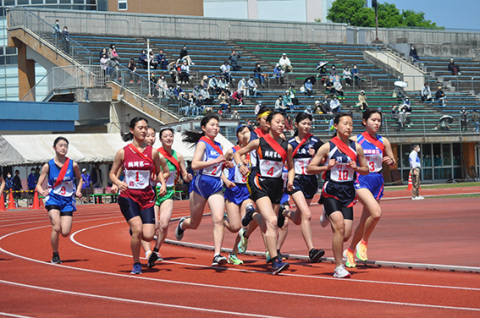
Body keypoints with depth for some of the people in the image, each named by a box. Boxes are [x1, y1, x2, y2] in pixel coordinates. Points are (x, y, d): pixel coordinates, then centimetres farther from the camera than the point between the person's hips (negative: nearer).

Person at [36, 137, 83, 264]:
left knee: (65, 233, -8)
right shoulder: (48, 166, -4)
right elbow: (39, 185, -1)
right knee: (56, 228, -19)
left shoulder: (73, 165, -2)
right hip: (53, 198, -1)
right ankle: (55, 256, 1)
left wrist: (78, 191, 1)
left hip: (68, 200, 2)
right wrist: (42, 192, -22)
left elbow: (80, 179, 17)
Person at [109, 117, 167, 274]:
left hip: (146, 196, 2)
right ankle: (136, 264, 0)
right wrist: (118, 183, -13)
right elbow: (112, 173, 8)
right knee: (138, 229, -22)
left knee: (148, 236, -10)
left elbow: (158, 172, 18)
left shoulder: (152, 152, 4)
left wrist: (163, 184, -2)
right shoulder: (123, 152, 0)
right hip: (128, 196, -2)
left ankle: (134, 230, 29)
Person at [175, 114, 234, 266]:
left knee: (218, 220, -14)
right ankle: (182, 224, 46)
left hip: (216, 186, 5)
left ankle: (217, 255, -17)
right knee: (194, 224, 10)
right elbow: (194, 164, -22)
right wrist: (216, 161, -27)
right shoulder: (202, 143, -8)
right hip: (201, 184, -5)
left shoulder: (218, 146, 15)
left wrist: (226, 165, 9)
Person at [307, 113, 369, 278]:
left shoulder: (357, 148, 4)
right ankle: (339, 268, -8)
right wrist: (326, 167, -20)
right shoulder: (328, 147, -5)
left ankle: (328, 215, 35)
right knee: (339, 226, -20)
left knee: (345, 235, -1)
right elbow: (310, 168, -3)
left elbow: (366, 170, 14)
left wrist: (357, 168, -7)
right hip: (331, 191, -4)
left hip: (348, 192, 4)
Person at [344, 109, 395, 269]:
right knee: (376, 212, -27)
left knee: (365, 220, 8)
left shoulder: (383, 142, 8)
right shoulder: (355, 140, -2)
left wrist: (390, 161, -7)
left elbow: (393, 163, 15)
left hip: (377, 181, 5)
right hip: (361, 179, -5)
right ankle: (363, 243, -6)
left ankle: (350, 250, 27)